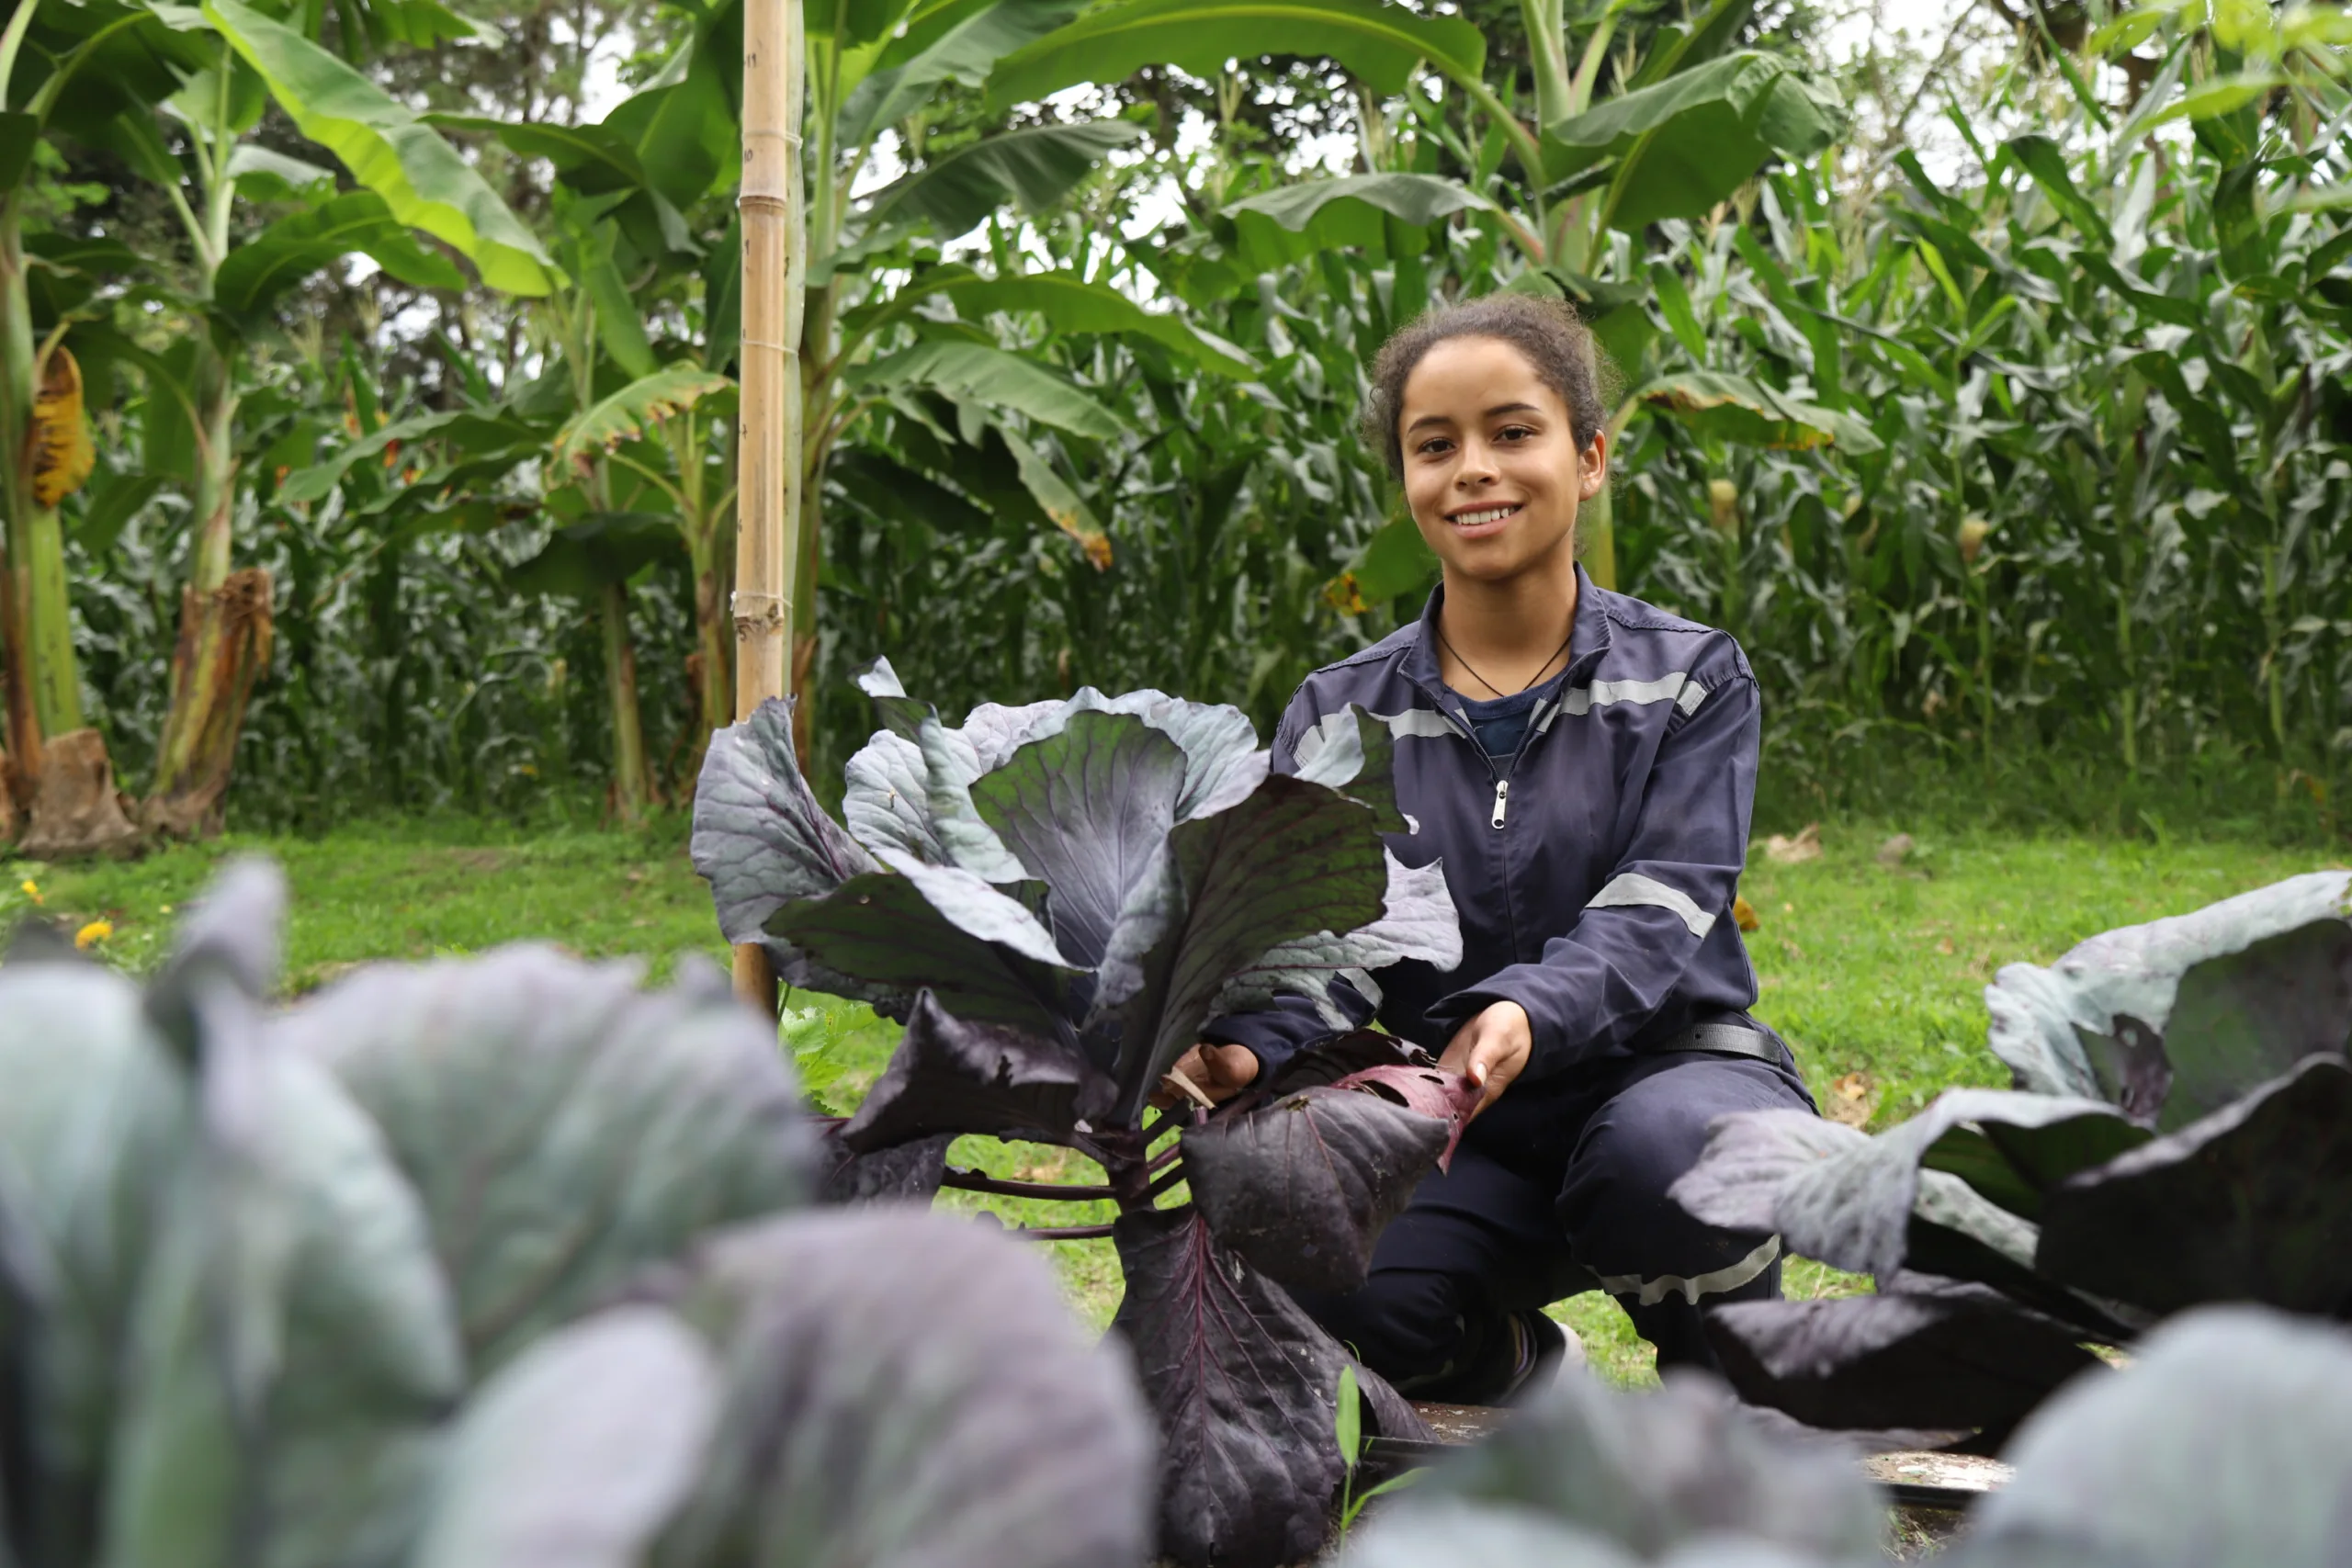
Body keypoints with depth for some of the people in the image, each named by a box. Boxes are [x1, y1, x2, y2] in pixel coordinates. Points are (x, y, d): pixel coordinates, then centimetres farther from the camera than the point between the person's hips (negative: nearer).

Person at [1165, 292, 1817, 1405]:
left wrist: (1525, 1016, -34)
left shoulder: (1688, 678, 2)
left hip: (1661, 1062, -1)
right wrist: (1247, 1049, -29)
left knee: (1673, 1150, -39)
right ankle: (1513, 1365, 8)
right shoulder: (1341, 716, 8)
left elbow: (1658, 914, -12)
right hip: (1450, 1117, 2)